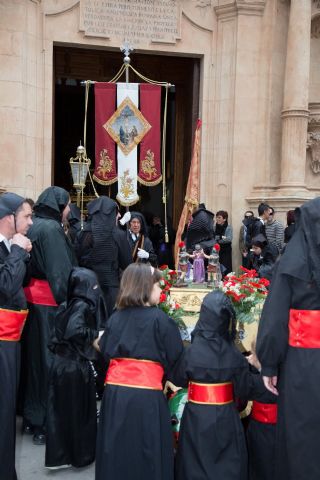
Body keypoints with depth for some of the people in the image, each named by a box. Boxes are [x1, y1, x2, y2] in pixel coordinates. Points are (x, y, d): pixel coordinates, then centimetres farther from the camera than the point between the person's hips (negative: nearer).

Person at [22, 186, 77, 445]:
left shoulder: (33, 227, 11)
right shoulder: (51, 229, -14)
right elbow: (60, 271, -19)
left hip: (31, 297, 9)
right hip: (49, 302, -9)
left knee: (34, 357, 16)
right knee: (49, 360, 0)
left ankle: (30, 417, 28)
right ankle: (44, 423, 10)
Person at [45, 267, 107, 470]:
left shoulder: (67, 305, 5)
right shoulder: (82, 306, -18)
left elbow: (62, 332, 11)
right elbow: (74, 330, -32)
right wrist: (95, 335, -19)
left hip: (61, 363, 7)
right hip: (76, 366, -7)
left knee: (61, 410, 13)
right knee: (79, 412, 9)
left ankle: (58, 455, 22)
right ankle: (81, 455, 25)